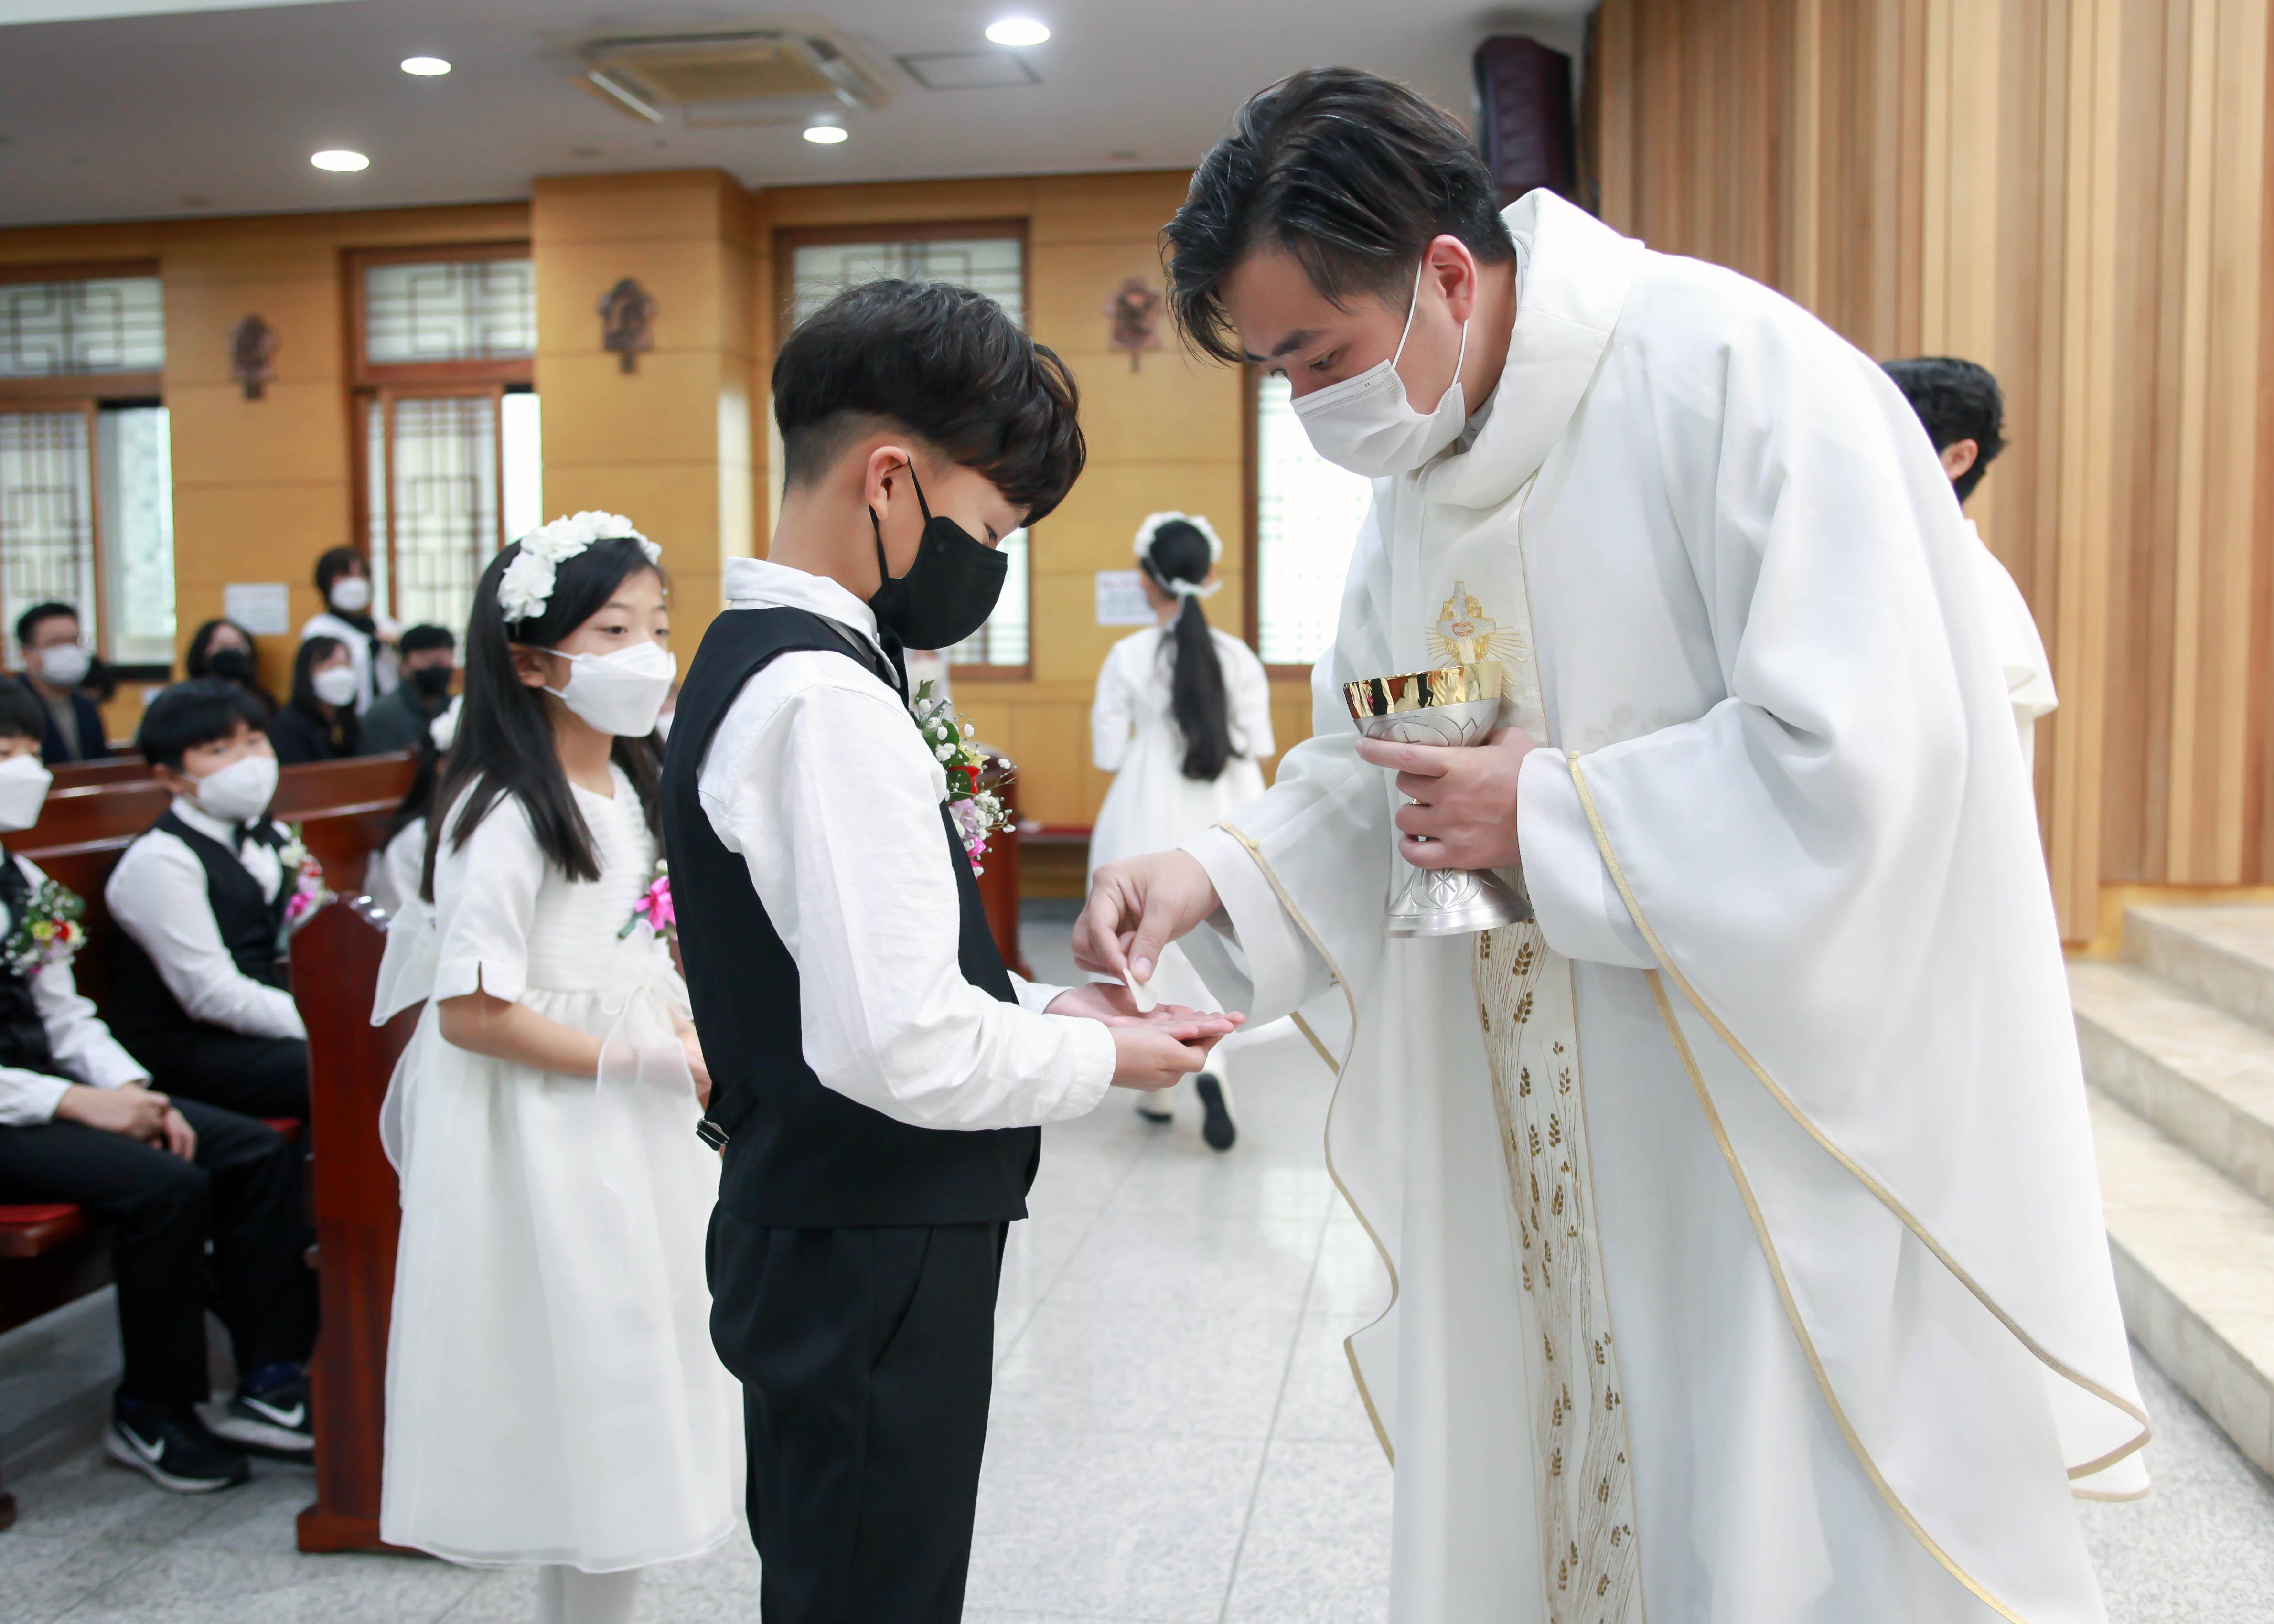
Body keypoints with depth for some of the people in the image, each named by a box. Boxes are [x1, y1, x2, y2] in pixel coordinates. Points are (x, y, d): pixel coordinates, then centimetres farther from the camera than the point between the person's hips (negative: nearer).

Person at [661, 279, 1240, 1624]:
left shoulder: (756, 657, 10)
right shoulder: (826, 695, -23)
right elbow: (901, 1048, -28)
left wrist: (1040, 1007, 6)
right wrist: (1105, 1059, -12)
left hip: (823, 1239, 10)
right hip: (871, 1260, -10)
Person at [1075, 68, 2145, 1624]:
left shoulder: (1733, 372, -17)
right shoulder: (1419, 469, 8)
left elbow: (1862, 754, -25)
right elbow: (1369, 766, 12)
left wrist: (1544, 813, -17)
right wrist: (1218, 871, -5)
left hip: (1782, 1093, -7)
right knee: (1532, 1490, 16)